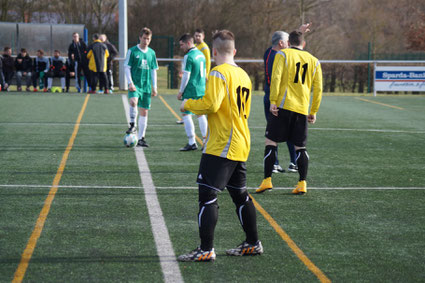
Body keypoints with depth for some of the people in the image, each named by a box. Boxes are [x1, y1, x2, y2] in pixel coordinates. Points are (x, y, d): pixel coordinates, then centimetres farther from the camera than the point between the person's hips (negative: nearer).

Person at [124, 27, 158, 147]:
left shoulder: (151, 53, 11)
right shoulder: (132, 51, -2)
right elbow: (127, 68, -3)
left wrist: (154, 87, 11)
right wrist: (130, 83, -14)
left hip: (146, 86, 4)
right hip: (135, 85, -4)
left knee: (144, 112, 5)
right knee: (133, 101, -33)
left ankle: (141, 138, 11)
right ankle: (132, 125, -20)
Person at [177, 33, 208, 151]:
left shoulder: (188, 56, -14)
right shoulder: (201, 54, 12)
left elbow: (186, 76, -15)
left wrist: (181, 91, -8)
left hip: (191, 91, -8)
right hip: (202, 90, 8)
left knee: (186, 114, -2)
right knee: (201, 115, 13)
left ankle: (192, 142, -6)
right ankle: (206, 141, 12)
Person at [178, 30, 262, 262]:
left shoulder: (219, 73, -12)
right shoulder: (243, 75, 13)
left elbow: (210, 104, -23)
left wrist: (187, 104, -5)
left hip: (221, 146, -9)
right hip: (241, 145, 9)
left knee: (207, 194, -7)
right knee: (240, 194, 18)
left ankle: (206, 249, -10)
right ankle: (252, 243, 25)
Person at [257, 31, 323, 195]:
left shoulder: (283, 55, 3)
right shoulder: (314, 61, 14)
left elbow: (276, 78, -10)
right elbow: (318, 89, 13)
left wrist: (273, 101, -10)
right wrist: (313, 112, 18)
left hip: (284, 105, -3)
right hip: (302, 109, 4)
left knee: (271, 141, 2)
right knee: (300, 147, 10)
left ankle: (267, 180, -5)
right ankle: (302, 184, 4)